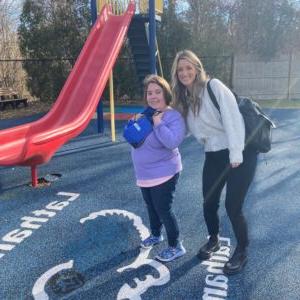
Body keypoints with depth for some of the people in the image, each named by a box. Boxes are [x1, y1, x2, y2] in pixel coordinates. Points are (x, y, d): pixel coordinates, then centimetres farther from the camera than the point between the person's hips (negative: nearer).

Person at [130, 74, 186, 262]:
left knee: (163, 210, -2)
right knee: (151, 207, 23)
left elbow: (173, 142, -34)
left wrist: (158, 123, -29)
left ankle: (176, 247, 17)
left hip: (163, 174, -8)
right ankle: (156, 235, 45)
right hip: (144, 174, 8)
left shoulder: (174, 117, -18)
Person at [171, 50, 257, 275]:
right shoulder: (183, 99, 9)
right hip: (214, 155, 7)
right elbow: (195, 129, 11)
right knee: (209, 203, 11)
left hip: (240, 152, -6)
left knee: (233, 206, -5)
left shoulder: (214, 86, -12)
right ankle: (213, 240, 40)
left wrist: (236, 154, -23)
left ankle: (242, 252, 21)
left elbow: (233, 118, -19)